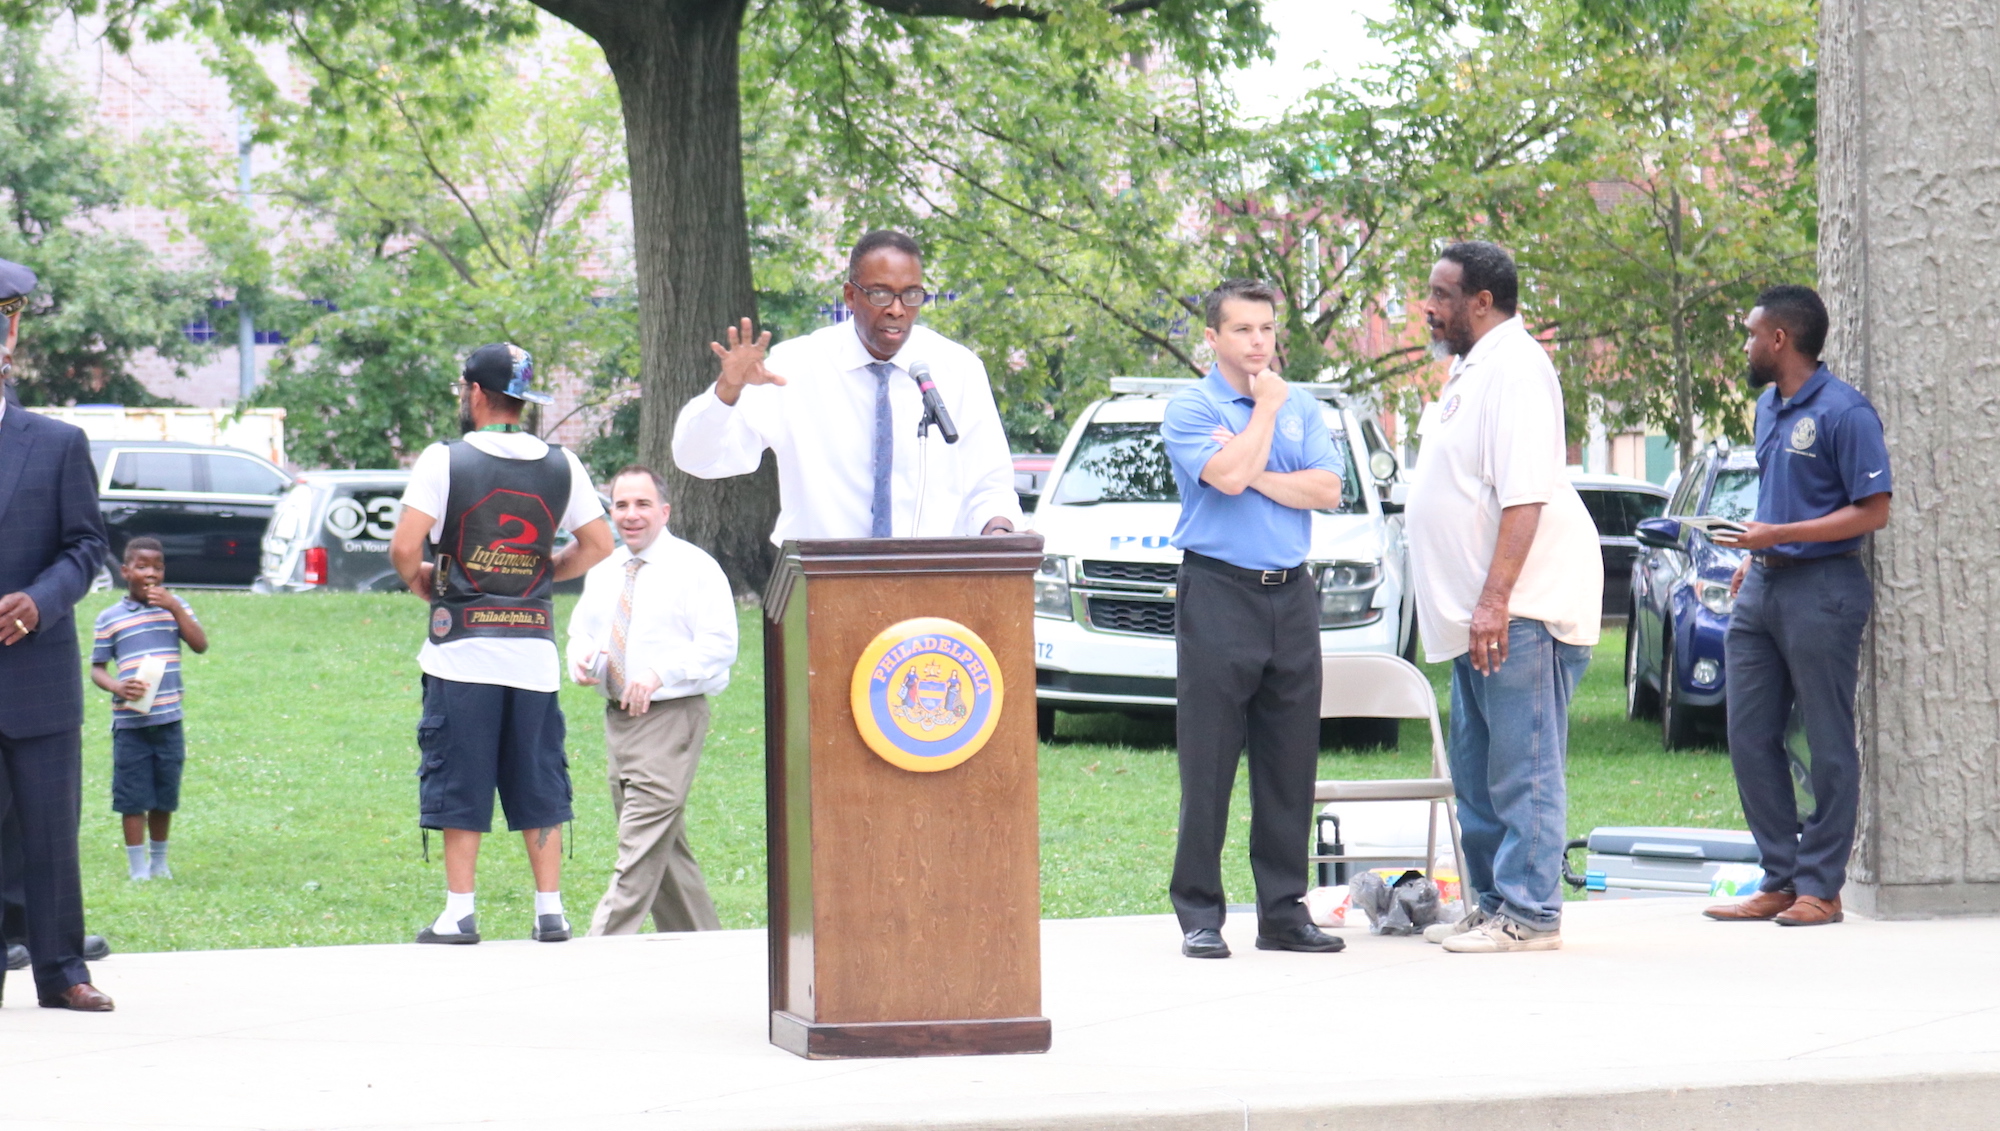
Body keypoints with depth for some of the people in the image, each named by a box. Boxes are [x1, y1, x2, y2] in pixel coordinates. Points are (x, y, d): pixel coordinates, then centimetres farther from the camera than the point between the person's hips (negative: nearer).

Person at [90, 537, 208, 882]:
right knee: (133, 800, -1)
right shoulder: (110, 618, 1)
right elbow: (97, 668, 3)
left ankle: (159, 863, 26)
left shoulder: (174, 608, 8)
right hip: (129, 723, -2)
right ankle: (137, 869, 7)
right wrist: (117, 687, -17)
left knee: (165, 798, 11)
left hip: (169, 719, 2)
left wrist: (174, 607, -12)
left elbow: (201, 645, -4)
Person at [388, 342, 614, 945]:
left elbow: (404, 546, -15)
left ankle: (459, 912, 3)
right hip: (534, 650, 3)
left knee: (460, 783, 3)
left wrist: (418, 578, 6)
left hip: (463, 648, -3)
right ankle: (550, 911, 10)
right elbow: (598, 544, 7)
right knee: (538, 783, 10)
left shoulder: (445, 460, -8)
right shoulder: (561, 465, 4)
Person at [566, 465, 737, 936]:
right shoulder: (602, 573, 15)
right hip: (618, 717, 8)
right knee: (665, 848, 12)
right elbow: (582, 630, 24)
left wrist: (659, 674, -25)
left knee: (641, 848, -13)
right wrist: (581, 656, -1)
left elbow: (719, 644, -14)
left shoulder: (694, 569, -6)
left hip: (671, 718, -8)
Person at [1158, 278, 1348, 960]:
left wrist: (1256, 475, -8)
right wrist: (1266, 407, -5)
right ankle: (1199, 914, -1)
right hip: (1218, 591, -4)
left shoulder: (1303, 408, 14)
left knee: (1290, 762, 5)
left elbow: (1327, 490, 1)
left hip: (1290, 595, 5)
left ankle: (1284, 911, 11)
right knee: (1209, 762, -5)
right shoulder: (1189, 409, 0)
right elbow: (1228, 476, -17)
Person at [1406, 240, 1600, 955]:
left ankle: (1529, 914, -5)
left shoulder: (1514, 367, -14)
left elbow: (1525, 494, -22)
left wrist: (1494, 600, -26)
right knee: (1477, 771, 15)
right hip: (1481, 609, 11)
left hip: (1522, 609, -11)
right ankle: (1490, 903, 23)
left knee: (1524, 769, -8)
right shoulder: (1471, 368, 19)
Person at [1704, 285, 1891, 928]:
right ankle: (1780, 880, 13)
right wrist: (1752, 557, 13)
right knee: (1750, 739, 6)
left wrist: (1778, 536, -18)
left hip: (1821, 590, -9)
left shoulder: (1843, 412, -11)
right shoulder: (1768, 408, 16)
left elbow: (1873, 512, -14)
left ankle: (1820, 887, 3)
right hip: (1761, 589, 9)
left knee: (1829, 744, -2)